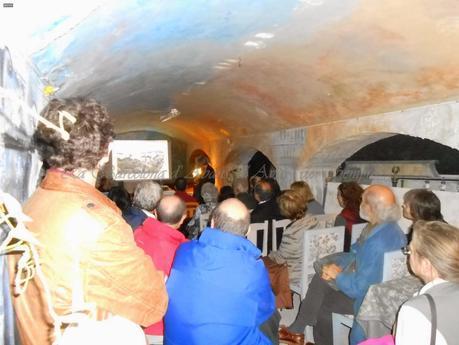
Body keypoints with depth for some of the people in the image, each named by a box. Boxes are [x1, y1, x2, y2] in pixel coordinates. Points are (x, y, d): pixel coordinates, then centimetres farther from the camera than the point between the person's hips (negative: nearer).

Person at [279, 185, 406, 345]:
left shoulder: (377, 243, -34)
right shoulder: (379, 226, -3)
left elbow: (359, 288, -30)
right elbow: (355, 252, 11)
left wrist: (338, 275, -12)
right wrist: (337, 266, -5)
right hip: (364, 284, 8)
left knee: (320, 303, 2)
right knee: (319, 280, 6)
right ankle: (298, 331, 14)